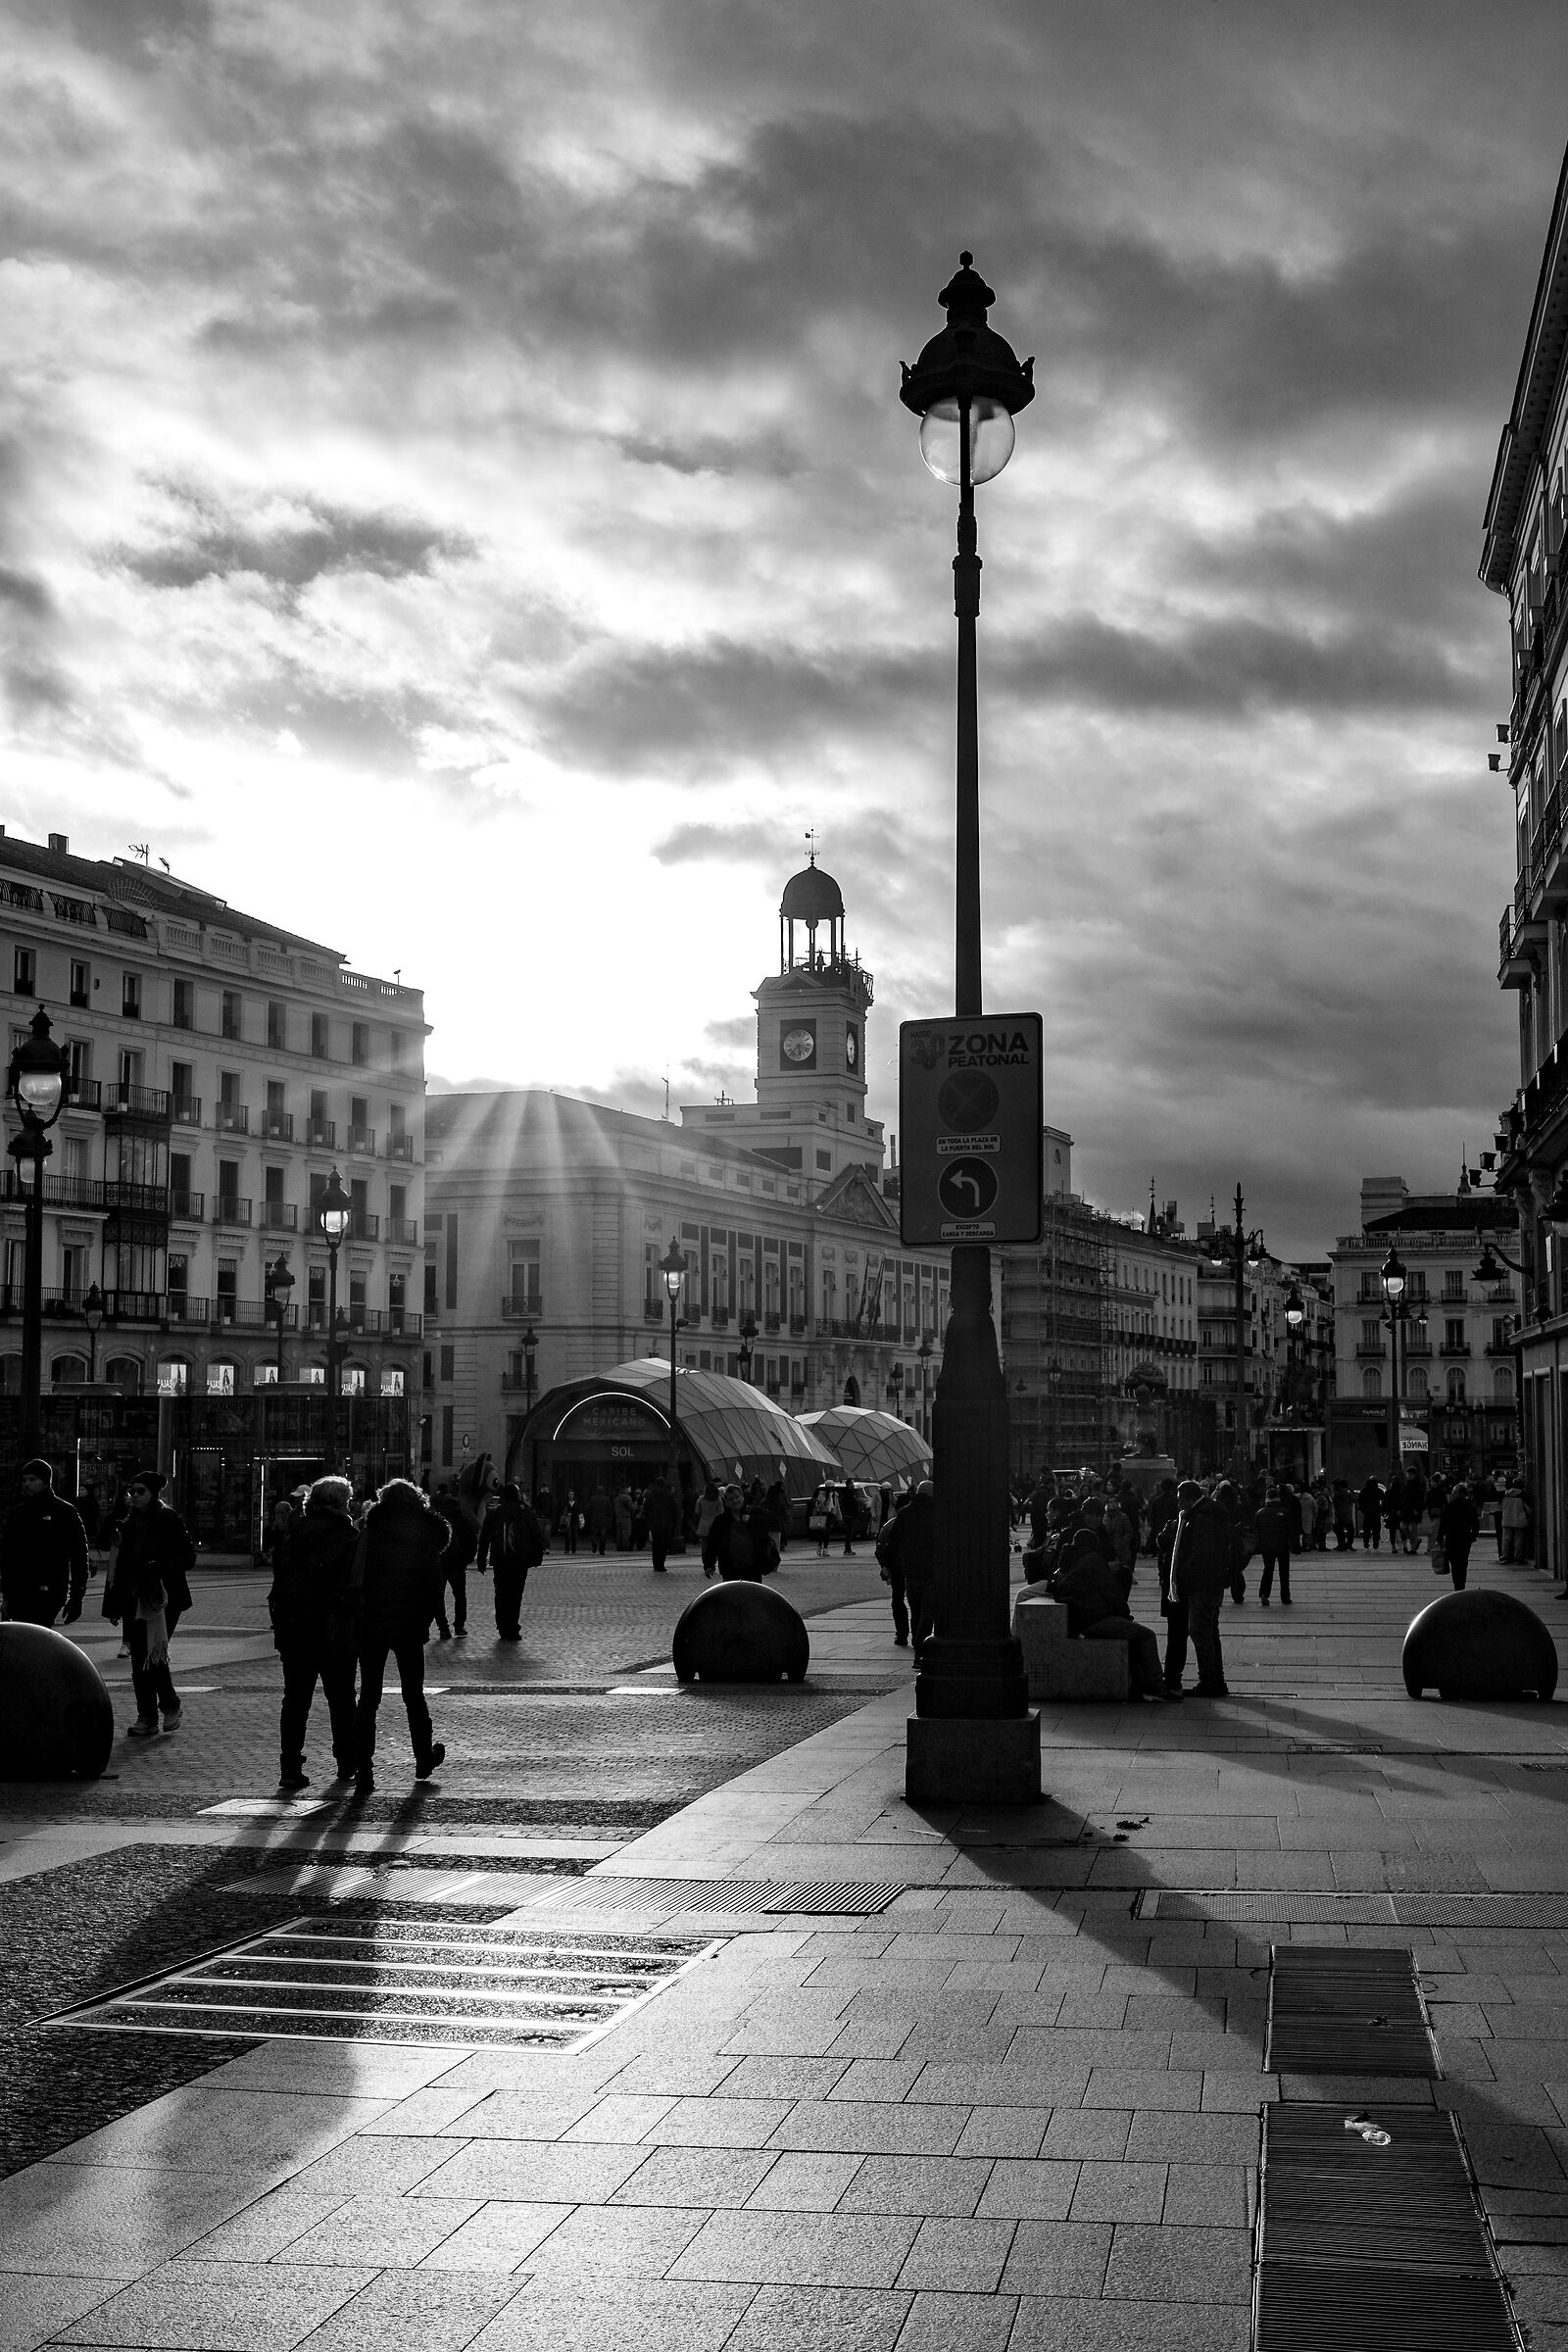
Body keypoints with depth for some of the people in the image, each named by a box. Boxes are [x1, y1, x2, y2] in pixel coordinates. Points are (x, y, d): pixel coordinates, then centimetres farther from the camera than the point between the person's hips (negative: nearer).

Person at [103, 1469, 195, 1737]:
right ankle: (146, 1716, 10)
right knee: (139, 1657, 4)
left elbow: (188, 1557, -7)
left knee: (154, 1654, -11)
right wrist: (114, 1604, 13)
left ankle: (170, 1705, 9)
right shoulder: (130, 1523, 13)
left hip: (163, 1599, -6)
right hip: (134, 1599, 6)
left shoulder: (170, 1520, -5)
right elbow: (120, 1563, 16)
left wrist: (159, 1566, -21)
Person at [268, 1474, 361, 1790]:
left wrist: (282, 1626, 12)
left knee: (295, 1699, 6)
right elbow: (358, 1587, -10)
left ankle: (290, 1767, -1)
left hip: (294, 1633, 3)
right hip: (336, 1634, -3)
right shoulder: (349, 1537, -7)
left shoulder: (292, 1535, 6)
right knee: (341, 1699, 12)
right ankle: (346, 1763, 22)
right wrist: (358, 1629, -3)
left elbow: (280, 1581, 7)